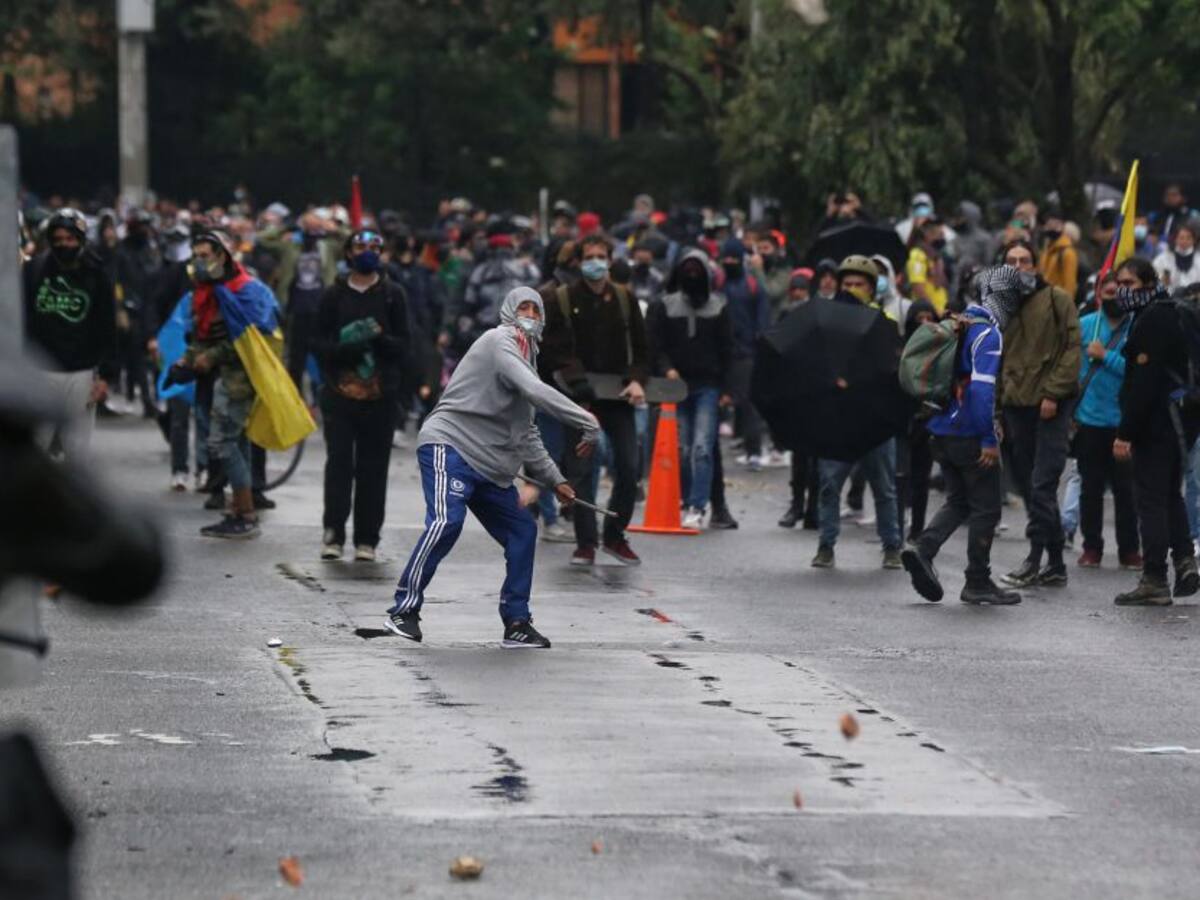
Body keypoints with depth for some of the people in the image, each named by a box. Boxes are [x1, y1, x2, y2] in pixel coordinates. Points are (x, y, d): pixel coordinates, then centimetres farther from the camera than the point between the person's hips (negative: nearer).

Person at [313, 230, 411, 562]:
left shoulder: (392, 295, 9)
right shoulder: (333, 295, 9)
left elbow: (405, 346, 5)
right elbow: (319, 343, 4)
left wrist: (380, 338, -15)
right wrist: (346, 348, -15)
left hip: (380, 395, 0)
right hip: (339, 393, 0)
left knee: (373, 467, 1)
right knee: (339, 462, -9)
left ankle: (366, 540, 6)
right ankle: (333, 533, -5)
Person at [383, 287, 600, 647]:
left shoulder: (524, 358, 24)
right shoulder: (499, 341, -6)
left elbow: (525, 434, 29)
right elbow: (535, 392, -20)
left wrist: (554, 479, 23)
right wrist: (588, 424, -19)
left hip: (490, 466, 10)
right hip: (450, 445, -10)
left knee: (522, 530, 7)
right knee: (447, 521, -26)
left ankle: (517, 624, 14)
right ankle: (405, 610, -21)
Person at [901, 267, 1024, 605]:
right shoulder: (989, 335, -15)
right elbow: (982, 387, -23)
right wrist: (989, 440, -21)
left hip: (943, 432, 8)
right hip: (970, 434, -8)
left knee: (958, 501, 18)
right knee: (986, 507, 3)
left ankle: (923, 549, -3)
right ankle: (978, 583, 8)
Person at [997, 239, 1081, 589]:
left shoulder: (1056, 299, -1)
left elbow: (1072, 349, -6)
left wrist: (1053, 393, -13)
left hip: (1051, 405, -6)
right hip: (1015, 404, 6)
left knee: (1042, 485, -11)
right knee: (1028, 484, 7)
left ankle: (1036, 557, -9)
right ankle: (1055, 563, 12)